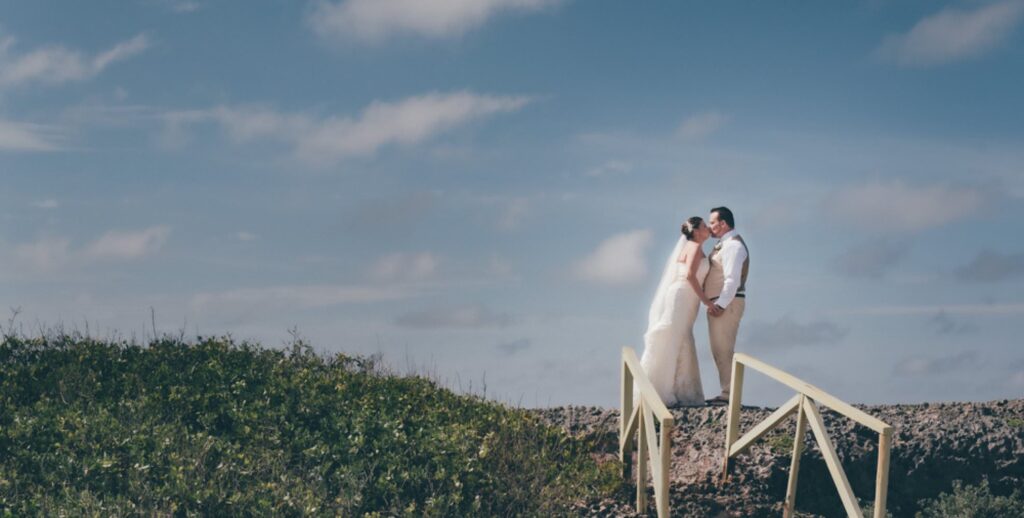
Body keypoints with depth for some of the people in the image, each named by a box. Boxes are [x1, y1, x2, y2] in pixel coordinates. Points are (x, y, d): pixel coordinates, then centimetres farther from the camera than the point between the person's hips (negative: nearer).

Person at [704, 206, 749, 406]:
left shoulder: (733, 245, -13)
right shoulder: (723, 245, 19)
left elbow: (732, 279, -22)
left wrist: (720, 305, -25)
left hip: (727, 303, -11)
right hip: (719, 303, 11)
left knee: (723, 350, -11)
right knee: (721, 351, 11)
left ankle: (729, 394, -11)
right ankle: (727, 392, 14)